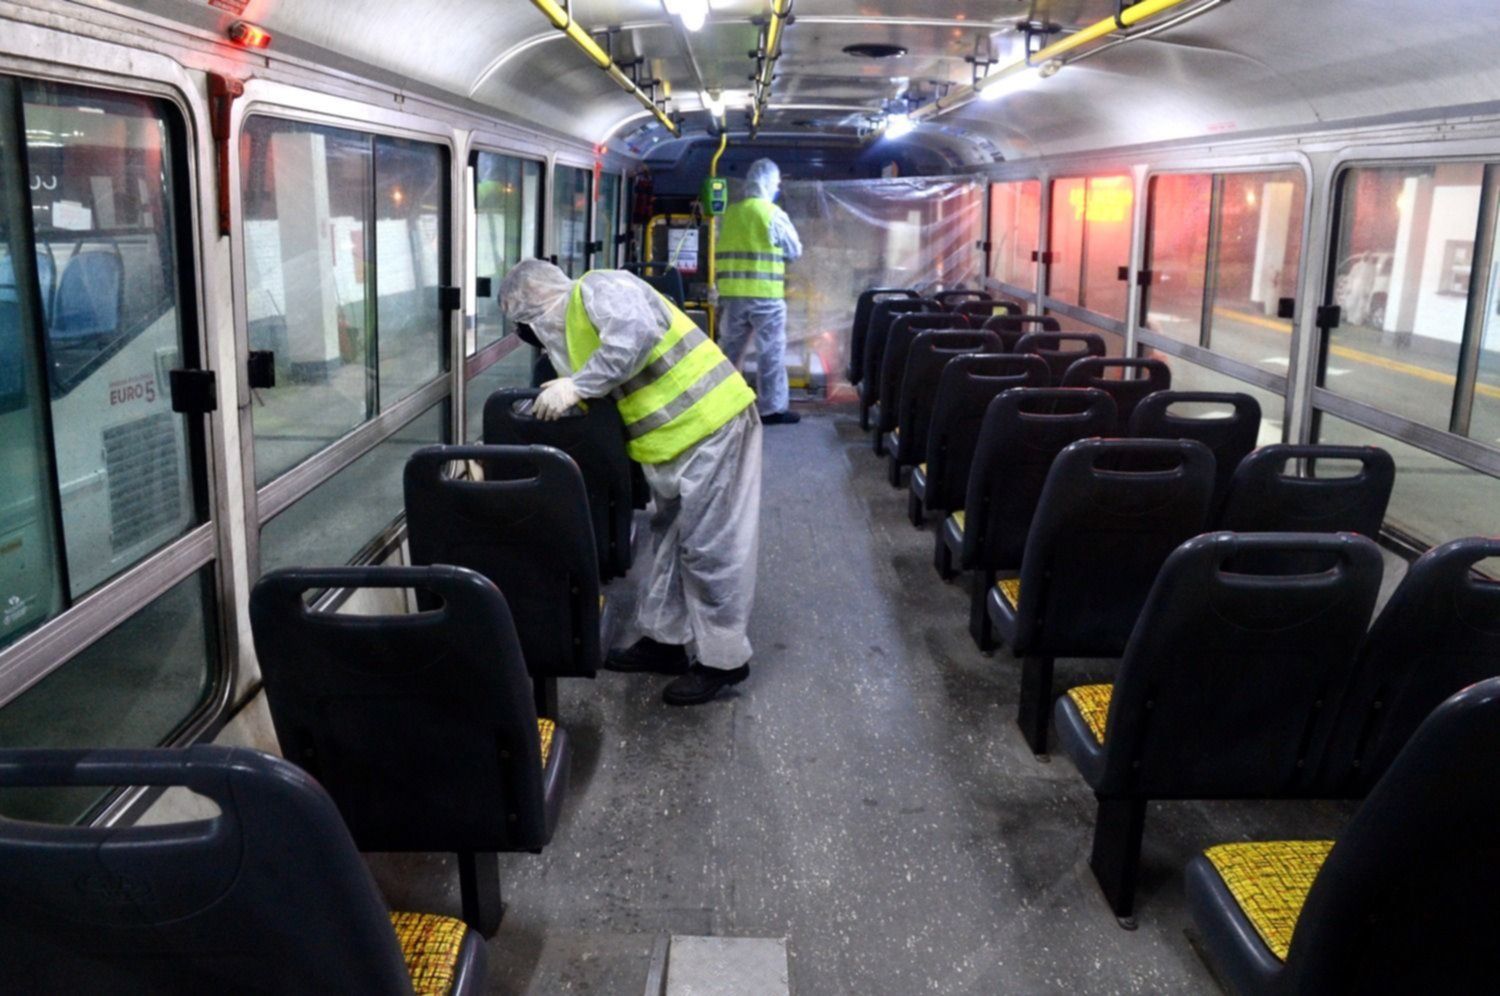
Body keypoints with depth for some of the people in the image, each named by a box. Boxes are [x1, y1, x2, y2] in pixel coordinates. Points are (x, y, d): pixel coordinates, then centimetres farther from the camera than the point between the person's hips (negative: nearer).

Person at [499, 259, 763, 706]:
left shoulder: (597, 287, -9)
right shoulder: (572, 326, 19)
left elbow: (637, 331, -30)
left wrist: (578, 386, -28)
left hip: (710, 426, -10)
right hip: (674, 440, 10)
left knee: (710, 547, -2)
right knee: (669, 539, 18)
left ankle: (723, 659, 10)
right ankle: (664, 639, 32)